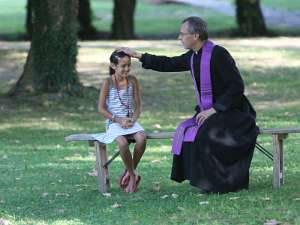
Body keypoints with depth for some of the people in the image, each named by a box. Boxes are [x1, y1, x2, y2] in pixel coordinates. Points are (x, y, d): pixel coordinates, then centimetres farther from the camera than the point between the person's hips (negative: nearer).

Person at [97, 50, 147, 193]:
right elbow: (101, 109, -3)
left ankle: (130, 172, -10)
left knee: (141, 138, -30)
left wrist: (133, 119, -10)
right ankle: (133, 175, -13)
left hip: (130, 121, 3)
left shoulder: (132, 81, 7)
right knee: (123, 143, -34)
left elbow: (138, 106, 10)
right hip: (114, 123, -3)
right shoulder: (108, 82, -2)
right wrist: (118, 120, -12)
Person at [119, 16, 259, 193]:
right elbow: (169, 64, 21)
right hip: (209, 113, 8)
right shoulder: (193, 56, 5)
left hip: (231, 114, -8)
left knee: (204, 135, -29)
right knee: (184, 133, -14)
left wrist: (214, 110, -21)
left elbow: (237, 86, -20)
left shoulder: (218, 54, -18)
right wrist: (137, 55, 20)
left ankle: (218, 184, -16)